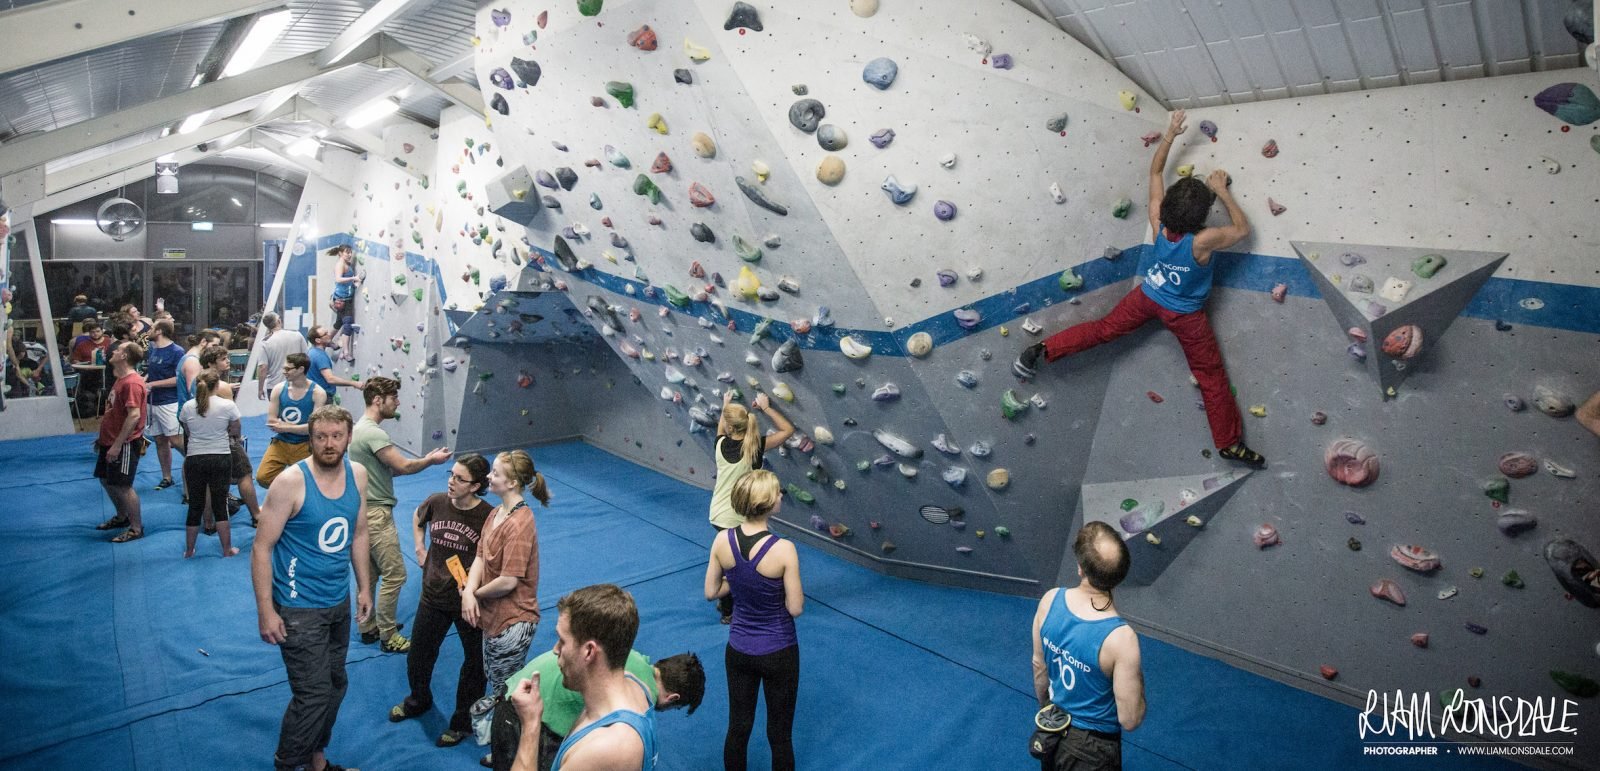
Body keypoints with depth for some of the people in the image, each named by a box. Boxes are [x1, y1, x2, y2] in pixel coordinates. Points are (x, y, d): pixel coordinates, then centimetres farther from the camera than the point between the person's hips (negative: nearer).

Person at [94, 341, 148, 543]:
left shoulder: (132, 383, -21)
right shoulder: (120, 379, 12)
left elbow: (134, 415, -27)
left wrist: (117, 445, -26)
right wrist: (102, 437, 21)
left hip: (124, 444, -10)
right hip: (110, 441, 10)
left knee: (122, 485, -4)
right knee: (105, 480, 20)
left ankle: (136, 528, 7)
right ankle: (122, 517, 36)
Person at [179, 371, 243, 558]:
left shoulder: (188, 407, -2)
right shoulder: (227, 406, -8)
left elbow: (188, 431, 10)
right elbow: (235, 432, 2)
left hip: (194, 459, 2)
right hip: (220, 458, -2)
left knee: (195, 505, 13)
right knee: (220, 504, 6)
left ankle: (189, 551, 24)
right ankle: (227, 549, 12)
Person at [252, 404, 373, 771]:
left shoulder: (358, 475, -2)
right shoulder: (291, 481, -19)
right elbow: (261, 548, -15)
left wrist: (365, 587, 11)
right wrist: (265, 611, -16)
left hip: (340, 602, 6)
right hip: (299, 607, -6)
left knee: (335, 685, 17)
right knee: (314, 693, -4)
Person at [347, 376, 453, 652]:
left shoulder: (362, 427, 12)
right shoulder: (373, 433, -21)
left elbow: (391, 467, 11)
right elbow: (403, 467, -22)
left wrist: (423, 459, 3)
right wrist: (431, 460, -6)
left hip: (366, 511, 11)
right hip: (376, 513, -11)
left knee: (369, 572, 19)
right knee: (394, 575, -3)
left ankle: (368, 627, 30)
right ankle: (388, 636, 7)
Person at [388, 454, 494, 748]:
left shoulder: (489, 517, -23)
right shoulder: (437, 502, -10)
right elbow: (417, 518, 15)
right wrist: (420, 549, 7)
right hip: (434, 597, 5)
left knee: (475, 663, 13)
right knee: (418, 656, 23)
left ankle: (463, 721, 35)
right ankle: (418, 700, 53)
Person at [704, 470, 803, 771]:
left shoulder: (722, 540, -14)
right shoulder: (783, 549, -26)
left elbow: (711, 592, -3)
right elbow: (795, 608, -18)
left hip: (738, 650, 4)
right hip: (778, 653, -4)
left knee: (737, 728, 22)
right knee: (779, 734, 16)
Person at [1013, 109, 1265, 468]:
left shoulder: (1157, 222, -22)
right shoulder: (1203, 241, -34)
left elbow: (1155, 172, -8)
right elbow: (1243, 229, -13)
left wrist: (1170, 134, -6)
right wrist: (1223, 191, -10)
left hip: (1148, 296, 3)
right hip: (1186, 315, -3)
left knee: (1102, 329, 17)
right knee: (1212, 375, 9)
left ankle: (1043, 349, -1)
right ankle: (1230, 443, 18)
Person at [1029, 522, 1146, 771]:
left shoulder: (1049, 600, -20)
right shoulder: (1120, 638, -34)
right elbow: (1130, 720, -23)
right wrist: (1137, 682, -5)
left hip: (1054, 726, 4)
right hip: (1093, 745, -4)